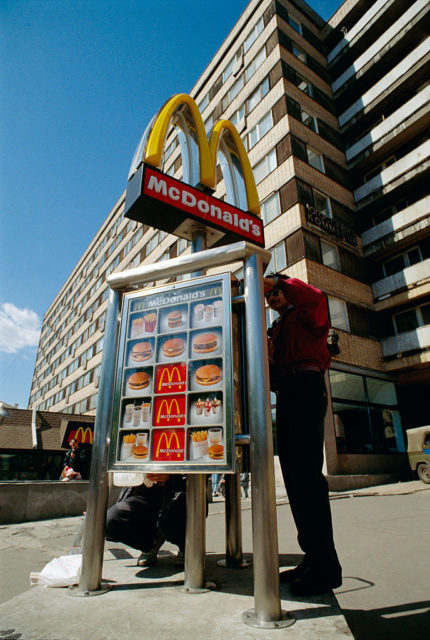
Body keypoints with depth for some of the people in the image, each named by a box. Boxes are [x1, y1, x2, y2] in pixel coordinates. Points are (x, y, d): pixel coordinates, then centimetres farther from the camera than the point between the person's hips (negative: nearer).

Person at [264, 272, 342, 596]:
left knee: (306, 472, -15)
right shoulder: (277, 327, 31)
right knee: (294, 474, 6)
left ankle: (326, 566, -9)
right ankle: (313, 558, 13)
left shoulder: (306, 314, 9)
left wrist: (278, 282, -14)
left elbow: (315, 297, -18)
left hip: (306, 384, -9)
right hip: (286, 393, 9)